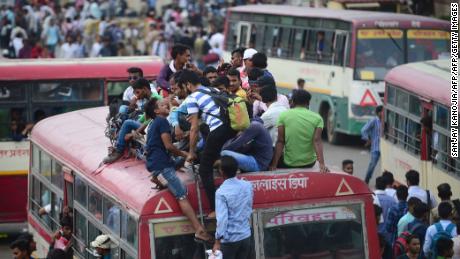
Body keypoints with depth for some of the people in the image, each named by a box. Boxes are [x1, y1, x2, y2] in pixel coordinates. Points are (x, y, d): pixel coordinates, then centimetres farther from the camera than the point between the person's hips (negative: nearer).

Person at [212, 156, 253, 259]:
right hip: (245, 235, 5)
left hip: (229, 239, -5)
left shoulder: (221, 192, -18)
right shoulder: (248, 186, 0)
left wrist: (217, 241, -17)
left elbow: (222, 219, -21)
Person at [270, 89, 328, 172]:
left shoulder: (284, 115, -3)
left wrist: (274, 165, -11)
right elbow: (317, 141, -13)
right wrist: (322, 164, -21)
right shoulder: (317, 118, -1)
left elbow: (280, 141, -10)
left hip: (289, 163, -1)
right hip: (309, 163, 1)